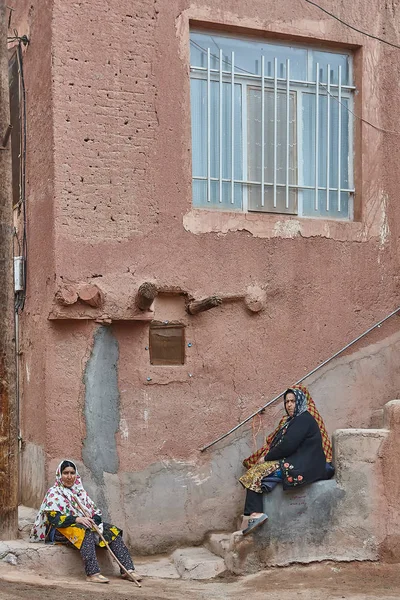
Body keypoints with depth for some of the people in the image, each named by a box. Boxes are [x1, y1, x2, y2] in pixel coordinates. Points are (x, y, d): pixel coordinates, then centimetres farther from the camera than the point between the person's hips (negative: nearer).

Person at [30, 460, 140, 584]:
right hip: (61, 530, -6)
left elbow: (96, 512, 15)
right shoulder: (54, 493, 3)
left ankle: (127, 569, -28)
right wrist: (76, 519, -25)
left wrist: (93, 520, -10)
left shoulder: (81, 492, 22)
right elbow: (53, 517, -13)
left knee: (112, 530, -17)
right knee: (85, 531, -38)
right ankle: (92, 573, -50)